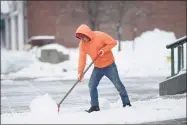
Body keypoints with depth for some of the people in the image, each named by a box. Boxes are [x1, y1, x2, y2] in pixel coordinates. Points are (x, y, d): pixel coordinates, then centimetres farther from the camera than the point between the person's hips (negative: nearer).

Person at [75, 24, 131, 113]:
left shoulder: (100, 36, -21)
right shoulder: (82, 44, -7)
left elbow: (113, 42, -15)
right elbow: (82, 59, -9)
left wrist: (103, 50, -26)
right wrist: (80, 72, -16)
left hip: (109, 65, -5)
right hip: (97, 67, 5)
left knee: (117, 84, -1)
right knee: (91, 86, -2)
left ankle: (126, 103, 10)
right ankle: (95, 106, 8)